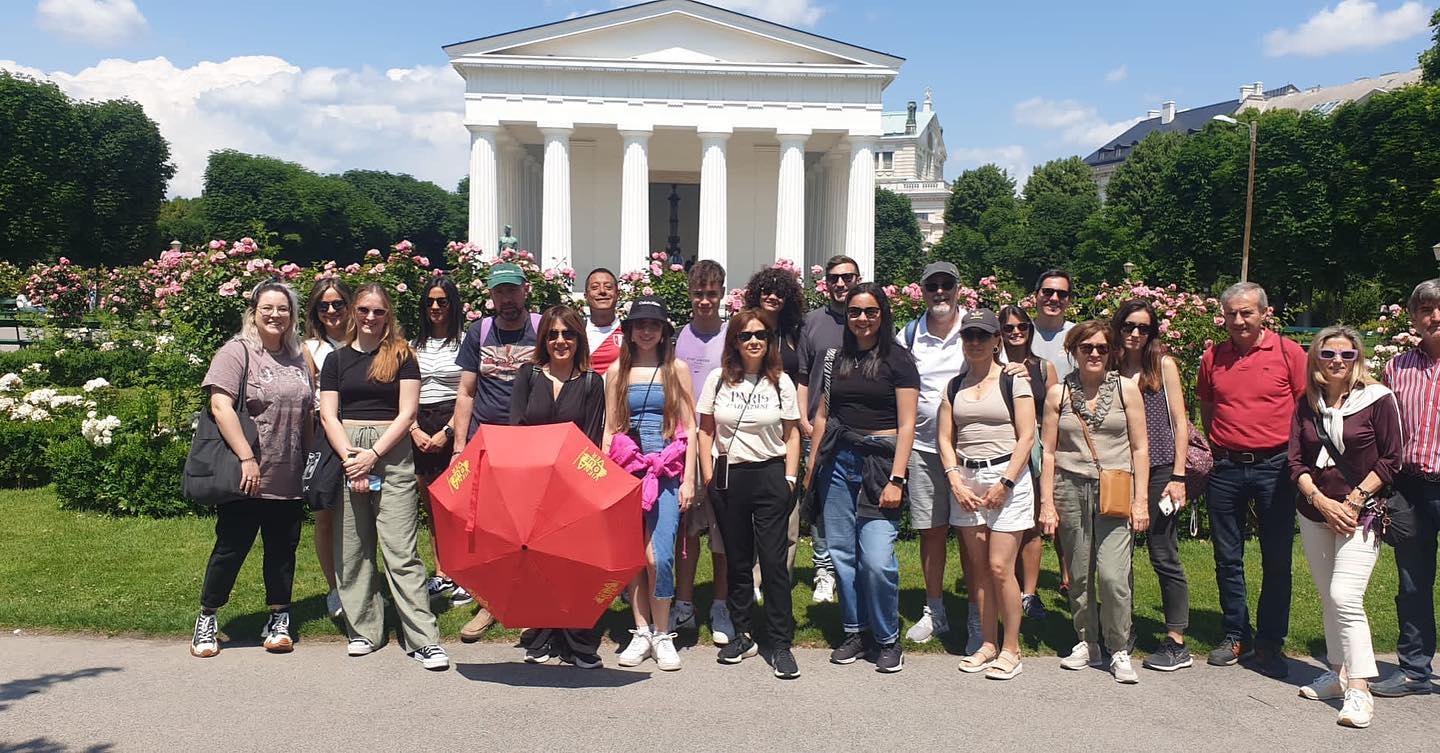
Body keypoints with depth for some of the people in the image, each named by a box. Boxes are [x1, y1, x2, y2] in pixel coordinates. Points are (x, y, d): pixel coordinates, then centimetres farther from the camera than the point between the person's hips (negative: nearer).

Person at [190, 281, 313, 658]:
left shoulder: (298, 358, 12)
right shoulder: (237, 352, -7)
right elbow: (220, 406, -16)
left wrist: (310, 462, 14)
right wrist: (247, 458, -20)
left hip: (289, 479, 6)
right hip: (246, 479, -5)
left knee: (283, 549, 11)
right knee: (231, 548, 3)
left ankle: (278, 620, 23)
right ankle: (206, 621, 20)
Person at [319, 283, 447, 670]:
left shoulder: (402, 356, 7)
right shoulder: (336, 359, 15)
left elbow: (406, 413, 0)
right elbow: (328, 416, 7)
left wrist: (372, 454, -10)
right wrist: (350, 458, -7)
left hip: (392, 454, -3)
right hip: (345, 454, 3)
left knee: (401, 550, -8)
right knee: (352, 549, 5)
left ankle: (424, 639, -8)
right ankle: (363, 630, 15)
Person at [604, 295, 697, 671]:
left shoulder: (677, 368, 6)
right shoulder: (617, 371, 10)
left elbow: (689, 427, 4)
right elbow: (610, 428, 12)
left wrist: (688, 478, -2)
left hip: (667, 471, -2)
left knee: (659, 555, -11)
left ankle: (662, 634, 5)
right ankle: (642, 632, 16)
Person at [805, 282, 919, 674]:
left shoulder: (898, 359, -1)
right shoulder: (835, 358, 13)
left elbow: (906, 424, -5)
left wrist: (896, 479, -11)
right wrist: (811, 465, 14)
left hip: (880, 460, -5)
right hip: (837, 461, 5)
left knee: (877, 559, -11)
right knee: (842, 552, 6)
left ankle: (887, 639, 8)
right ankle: (856, 631, 22)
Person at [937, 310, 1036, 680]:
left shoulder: (1014, 381, -1)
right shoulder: (954, 387, 11)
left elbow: (1026, 437, -6)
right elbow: (945, 438, 9)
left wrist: (1004, 483, -12)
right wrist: (956, 483, -3)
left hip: (1007, 478, -4)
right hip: (965, 480, 4)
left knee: (1000, 567, -7)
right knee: (979, 569, 8)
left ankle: (1011, 649, 6)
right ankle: (988, 644, 18)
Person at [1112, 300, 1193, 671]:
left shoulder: (1163, 364, 1)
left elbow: (1180, 422, -1)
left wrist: (1178, 476, -7)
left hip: (1159, 470, -3)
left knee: (1164, 556, -1)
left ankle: (1176, 644, 7)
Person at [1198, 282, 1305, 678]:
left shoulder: (1288, 353, -3)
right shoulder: (1212, 358, 6)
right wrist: (1221, 447, 12)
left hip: (1274, 467, -3)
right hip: (1226, 469, 3)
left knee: (1277, 560, 4)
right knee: (1227, 558, 9)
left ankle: (1270, 643, 15)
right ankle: (1235, 636, 23)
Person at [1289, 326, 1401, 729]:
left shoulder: (1377, 399, -5)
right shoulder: (1307, 404, 6)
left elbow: (1391, 460, -5)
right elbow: (1296, 461, 4)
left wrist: (1354, 502, -12)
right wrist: (1321, 501, -11)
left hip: (1360, 513, -5)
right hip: (1314, 513, 5)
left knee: (1345, 597, -16)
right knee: (1328, 599, 12)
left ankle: (1359, 691, -13)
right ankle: (1338, 674, 24)